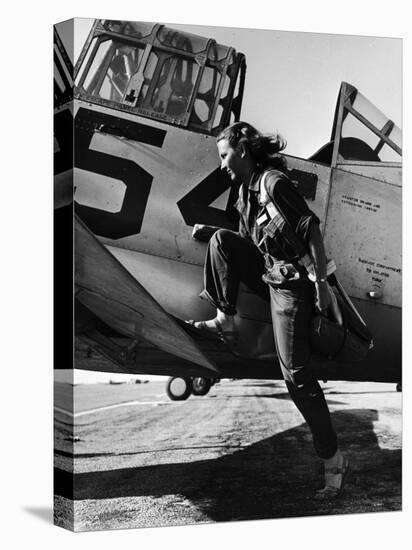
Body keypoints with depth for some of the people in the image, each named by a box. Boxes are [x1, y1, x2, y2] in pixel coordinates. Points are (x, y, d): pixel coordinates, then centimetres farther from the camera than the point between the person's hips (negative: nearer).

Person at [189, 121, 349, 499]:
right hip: (267, 275, 9)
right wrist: (210, 230, 15)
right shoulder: (247, 188, 12)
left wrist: (322, 283, -22)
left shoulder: (274, 182, -16)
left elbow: (312, 229, -20)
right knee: (223, 239, 0)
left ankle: (334, 460, 0)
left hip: (291, 281, -8)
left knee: (296, 372, -10)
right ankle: (225, 322, 2)